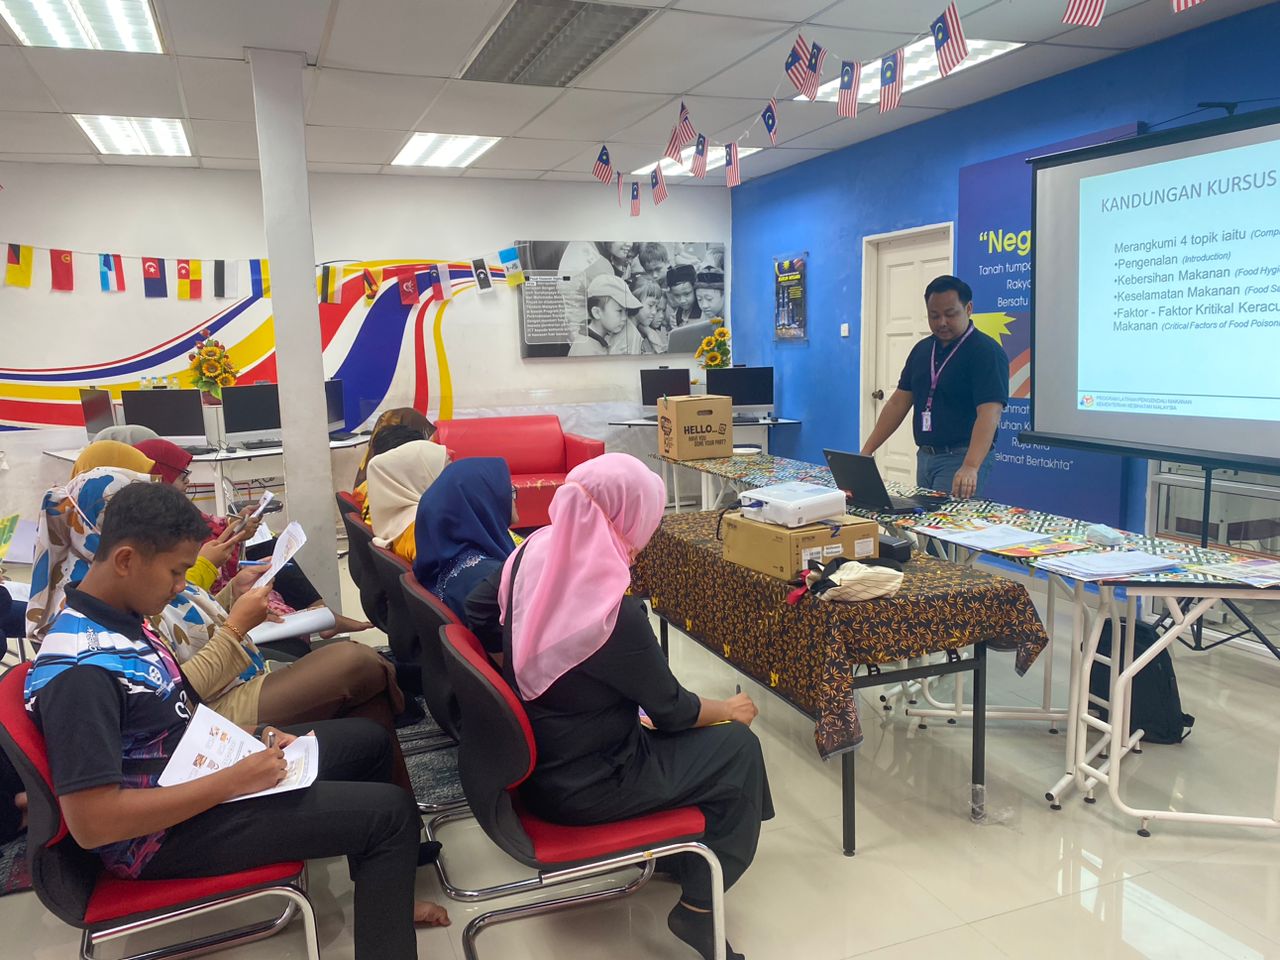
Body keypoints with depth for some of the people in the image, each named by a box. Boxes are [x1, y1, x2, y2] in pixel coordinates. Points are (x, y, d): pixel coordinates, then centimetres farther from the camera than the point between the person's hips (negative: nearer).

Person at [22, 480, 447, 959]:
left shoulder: (118, 619, 1)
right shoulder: (78, 671, -28)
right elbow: (91, 821, -31)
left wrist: (252, 737, -1)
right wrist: (233, 781, -28)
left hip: (192, 766, 10)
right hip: (164, 832, -9)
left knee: (367, 740, 17)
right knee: (391, 811, -13)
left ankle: (385, 897, 33)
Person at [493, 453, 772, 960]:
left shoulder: (534, 554, -10)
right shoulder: (612, 610, -30)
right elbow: (672, 711, -15)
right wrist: (728, 709, 5)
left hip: (534, 754, 8)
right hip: (579, 784, -8)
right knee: (738, 748, 5)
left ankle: (678, 848, 38)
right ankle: (698, 907, 16)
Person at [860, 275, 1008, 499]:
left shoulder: (986, 352, -13)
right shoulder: (922, 349, 9)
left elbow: (989, 413, -24)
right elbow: (899, 402, 11)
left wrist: (970, 467, -38)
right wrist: (867, 451, 3)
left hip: (962, 458, -7)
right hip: (925, 456, 7)